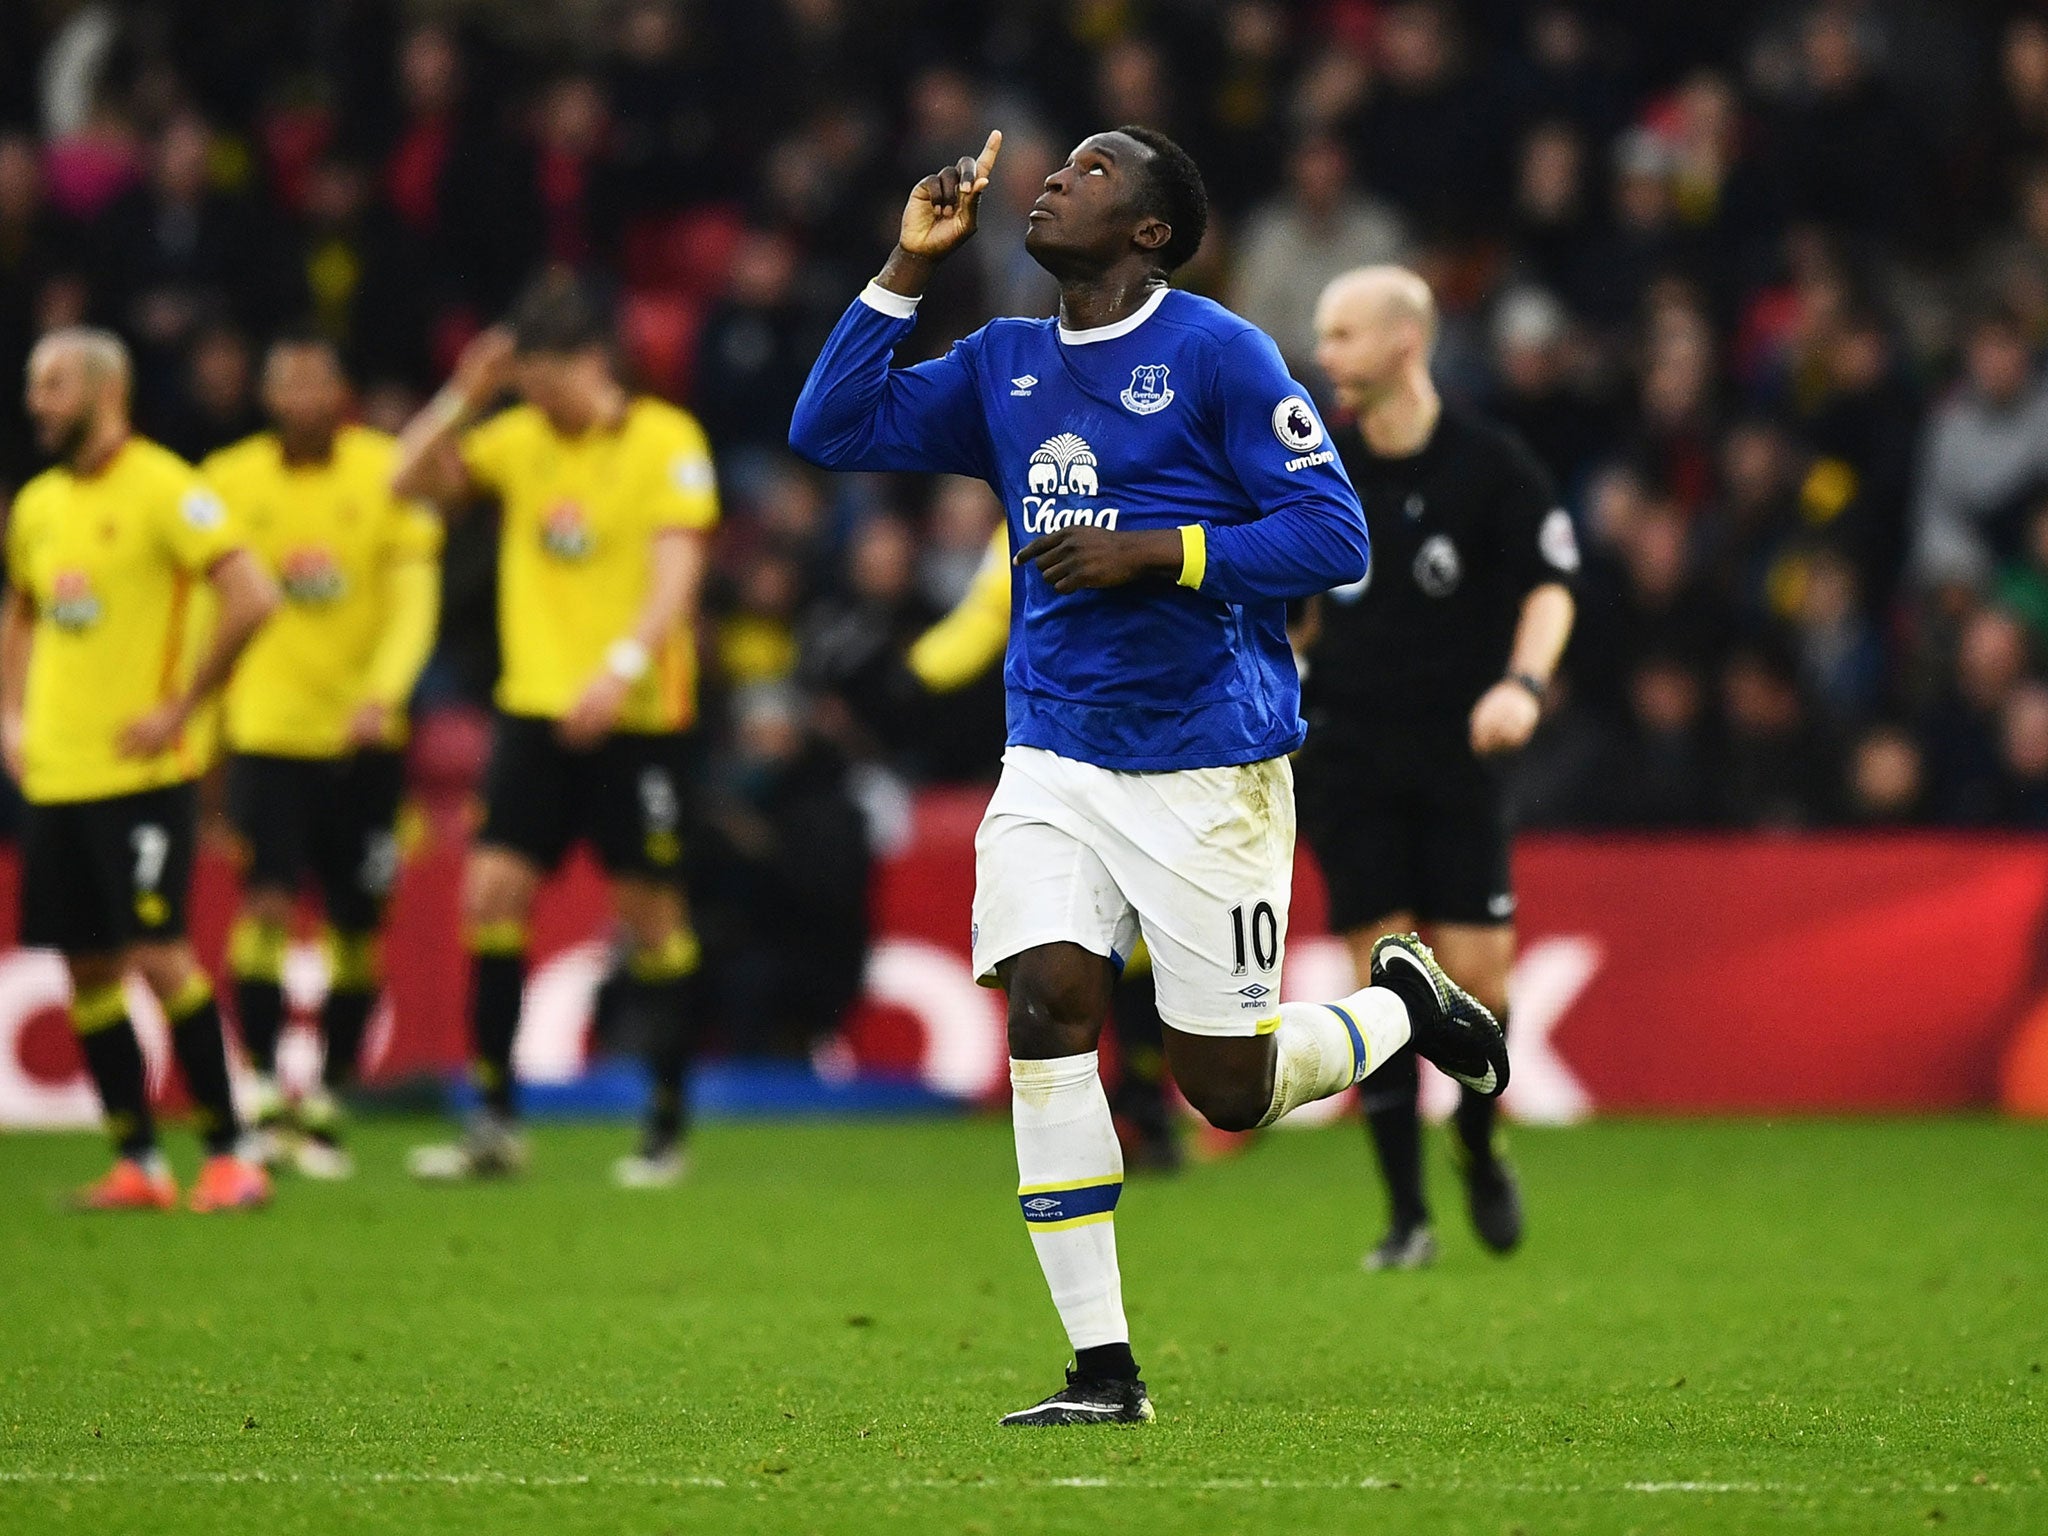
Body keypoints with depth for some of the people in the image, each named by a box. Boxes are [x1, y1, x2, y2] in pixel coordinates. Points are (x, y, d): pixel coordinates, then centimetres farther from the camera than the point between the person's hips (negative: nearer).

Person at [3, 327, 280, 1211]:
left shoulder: (161, 489, -10)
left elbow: (251, 598, -17)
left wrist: (180, 707, -16)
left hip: (141, 772, -7)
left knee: (155, 954, -13)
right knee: (85, 966, 7)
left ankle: (227, 1156, -6)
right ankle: (136, 1165, 14)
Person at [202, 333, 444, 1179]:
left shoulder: (388, 475, -2)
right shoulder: (227, 482, 0)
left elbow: (414, 600, -6)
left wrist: (381, 694, -21)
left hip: (362, 736, 1)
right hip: (266, 728, -1)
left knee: (357, 926, 5)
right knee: (266, 901, -17)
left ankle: (326, 1103, 18)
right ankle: (263, 1088, -9)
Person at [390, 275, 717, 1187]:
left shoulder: (666, 443, -7)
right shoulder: (521, 439, 9)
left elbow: (677, 573, -15)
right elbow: (412, 481, 13)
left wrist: (622, 669, -28)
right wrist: (464, 396, -2)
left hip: (636, 712, -5)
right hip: (535, 703, 5)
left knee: (649, 908, 0)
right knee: (490, 891, -4)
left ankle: (667, 1127, 9)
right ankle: (496, 1123, 2)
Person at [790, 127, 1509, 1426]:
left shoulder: (1219, 355, -8)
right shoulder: (1003, 367, 11)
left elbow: (1336, 536, -11)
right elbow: (831, 430, 11)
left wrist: (1155, 552, -20)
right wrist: (909, 267, 4)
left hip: (1207, 764, -5)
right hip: (1055, 753, 5)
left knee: (1228, 1088, -1)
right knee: (1046, 1003, -14)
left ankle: (1404, 1004, 32)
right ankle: (1104, 1370, -9)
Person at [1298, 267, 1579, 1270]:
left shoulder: (1492, 464, -6)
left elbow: (1549, 584, -5)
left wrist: (1524, 682, -20)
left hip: (1460, 749, -2)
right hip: (1349, 753, 2)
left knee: (1474, 971, -7)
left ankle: (1479, 1150, 22)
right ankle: (1406, 1215, 2)